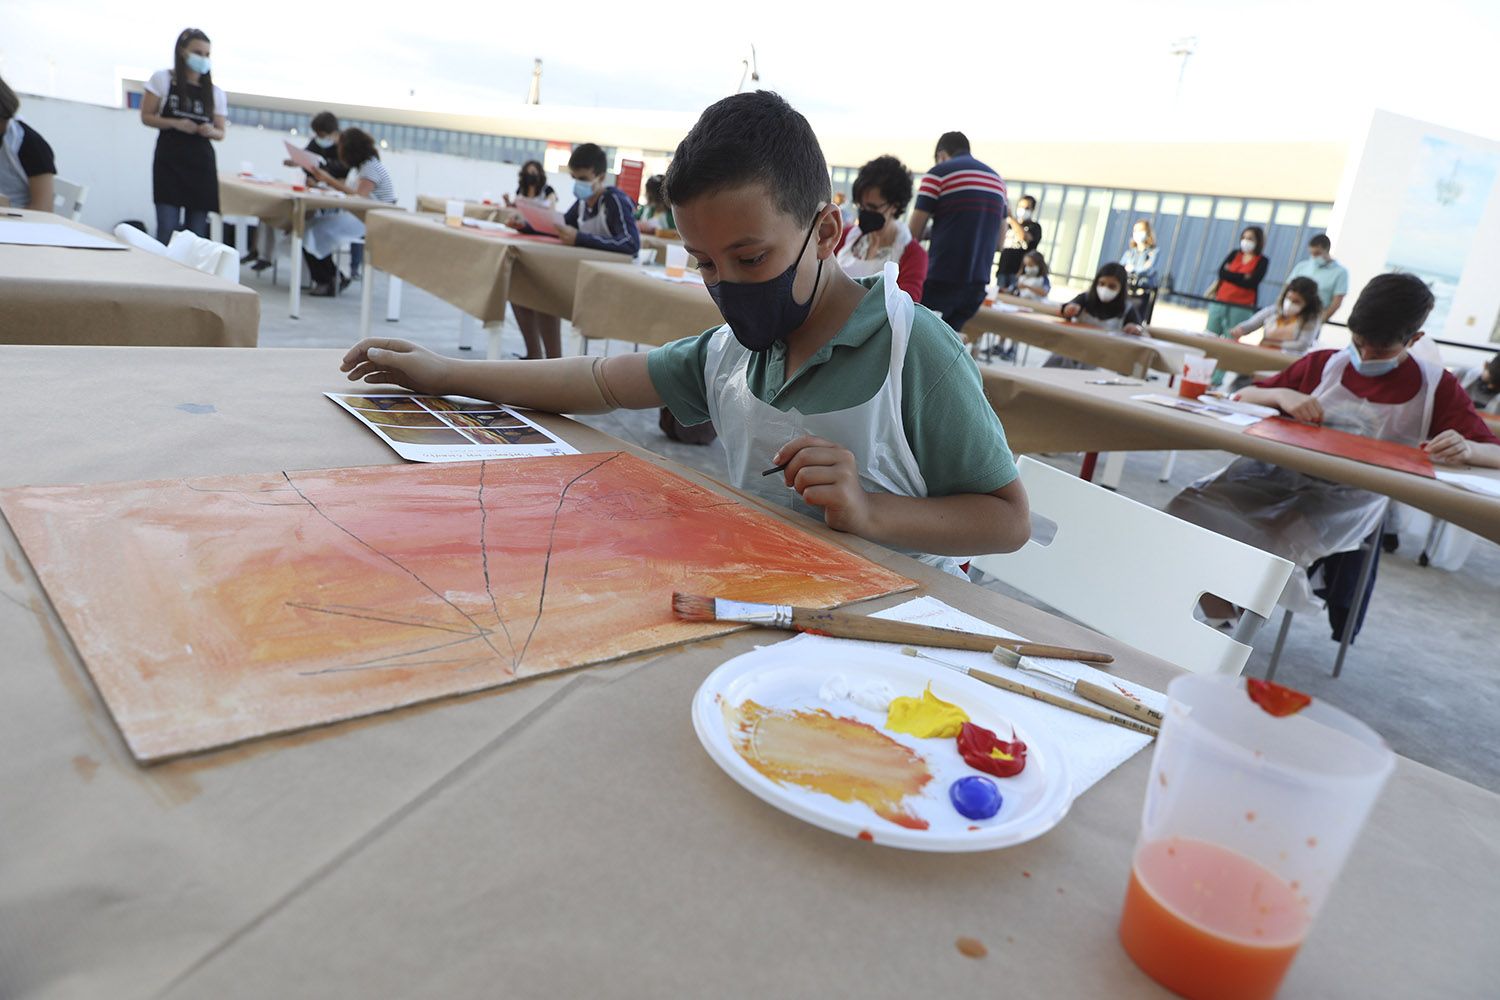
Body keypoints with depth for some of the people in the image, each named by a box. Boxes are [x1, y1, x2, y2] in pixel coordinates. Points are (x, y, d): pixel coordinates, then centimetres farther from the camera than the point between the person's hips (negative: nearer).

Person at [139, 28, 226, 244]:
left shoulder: (216, 93, 10)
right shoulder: (162, 79, 3)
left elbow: (221, 133, 14)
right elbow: (146, 117, 4)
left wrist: (210, 131, -10)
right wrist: (175, 123, -14)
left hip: (202, 164, 3)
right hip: (169, 161, -2)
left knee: (196, 232, 3)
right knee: (167, 230, -9)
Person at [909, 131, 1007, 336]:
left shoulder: (939, 173, -2)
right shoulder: (997, 180, 17)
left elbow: (913, 232, -3)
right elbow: (999, 239, 21)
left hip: (941, 278, -6)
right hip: (977, 281, 6)